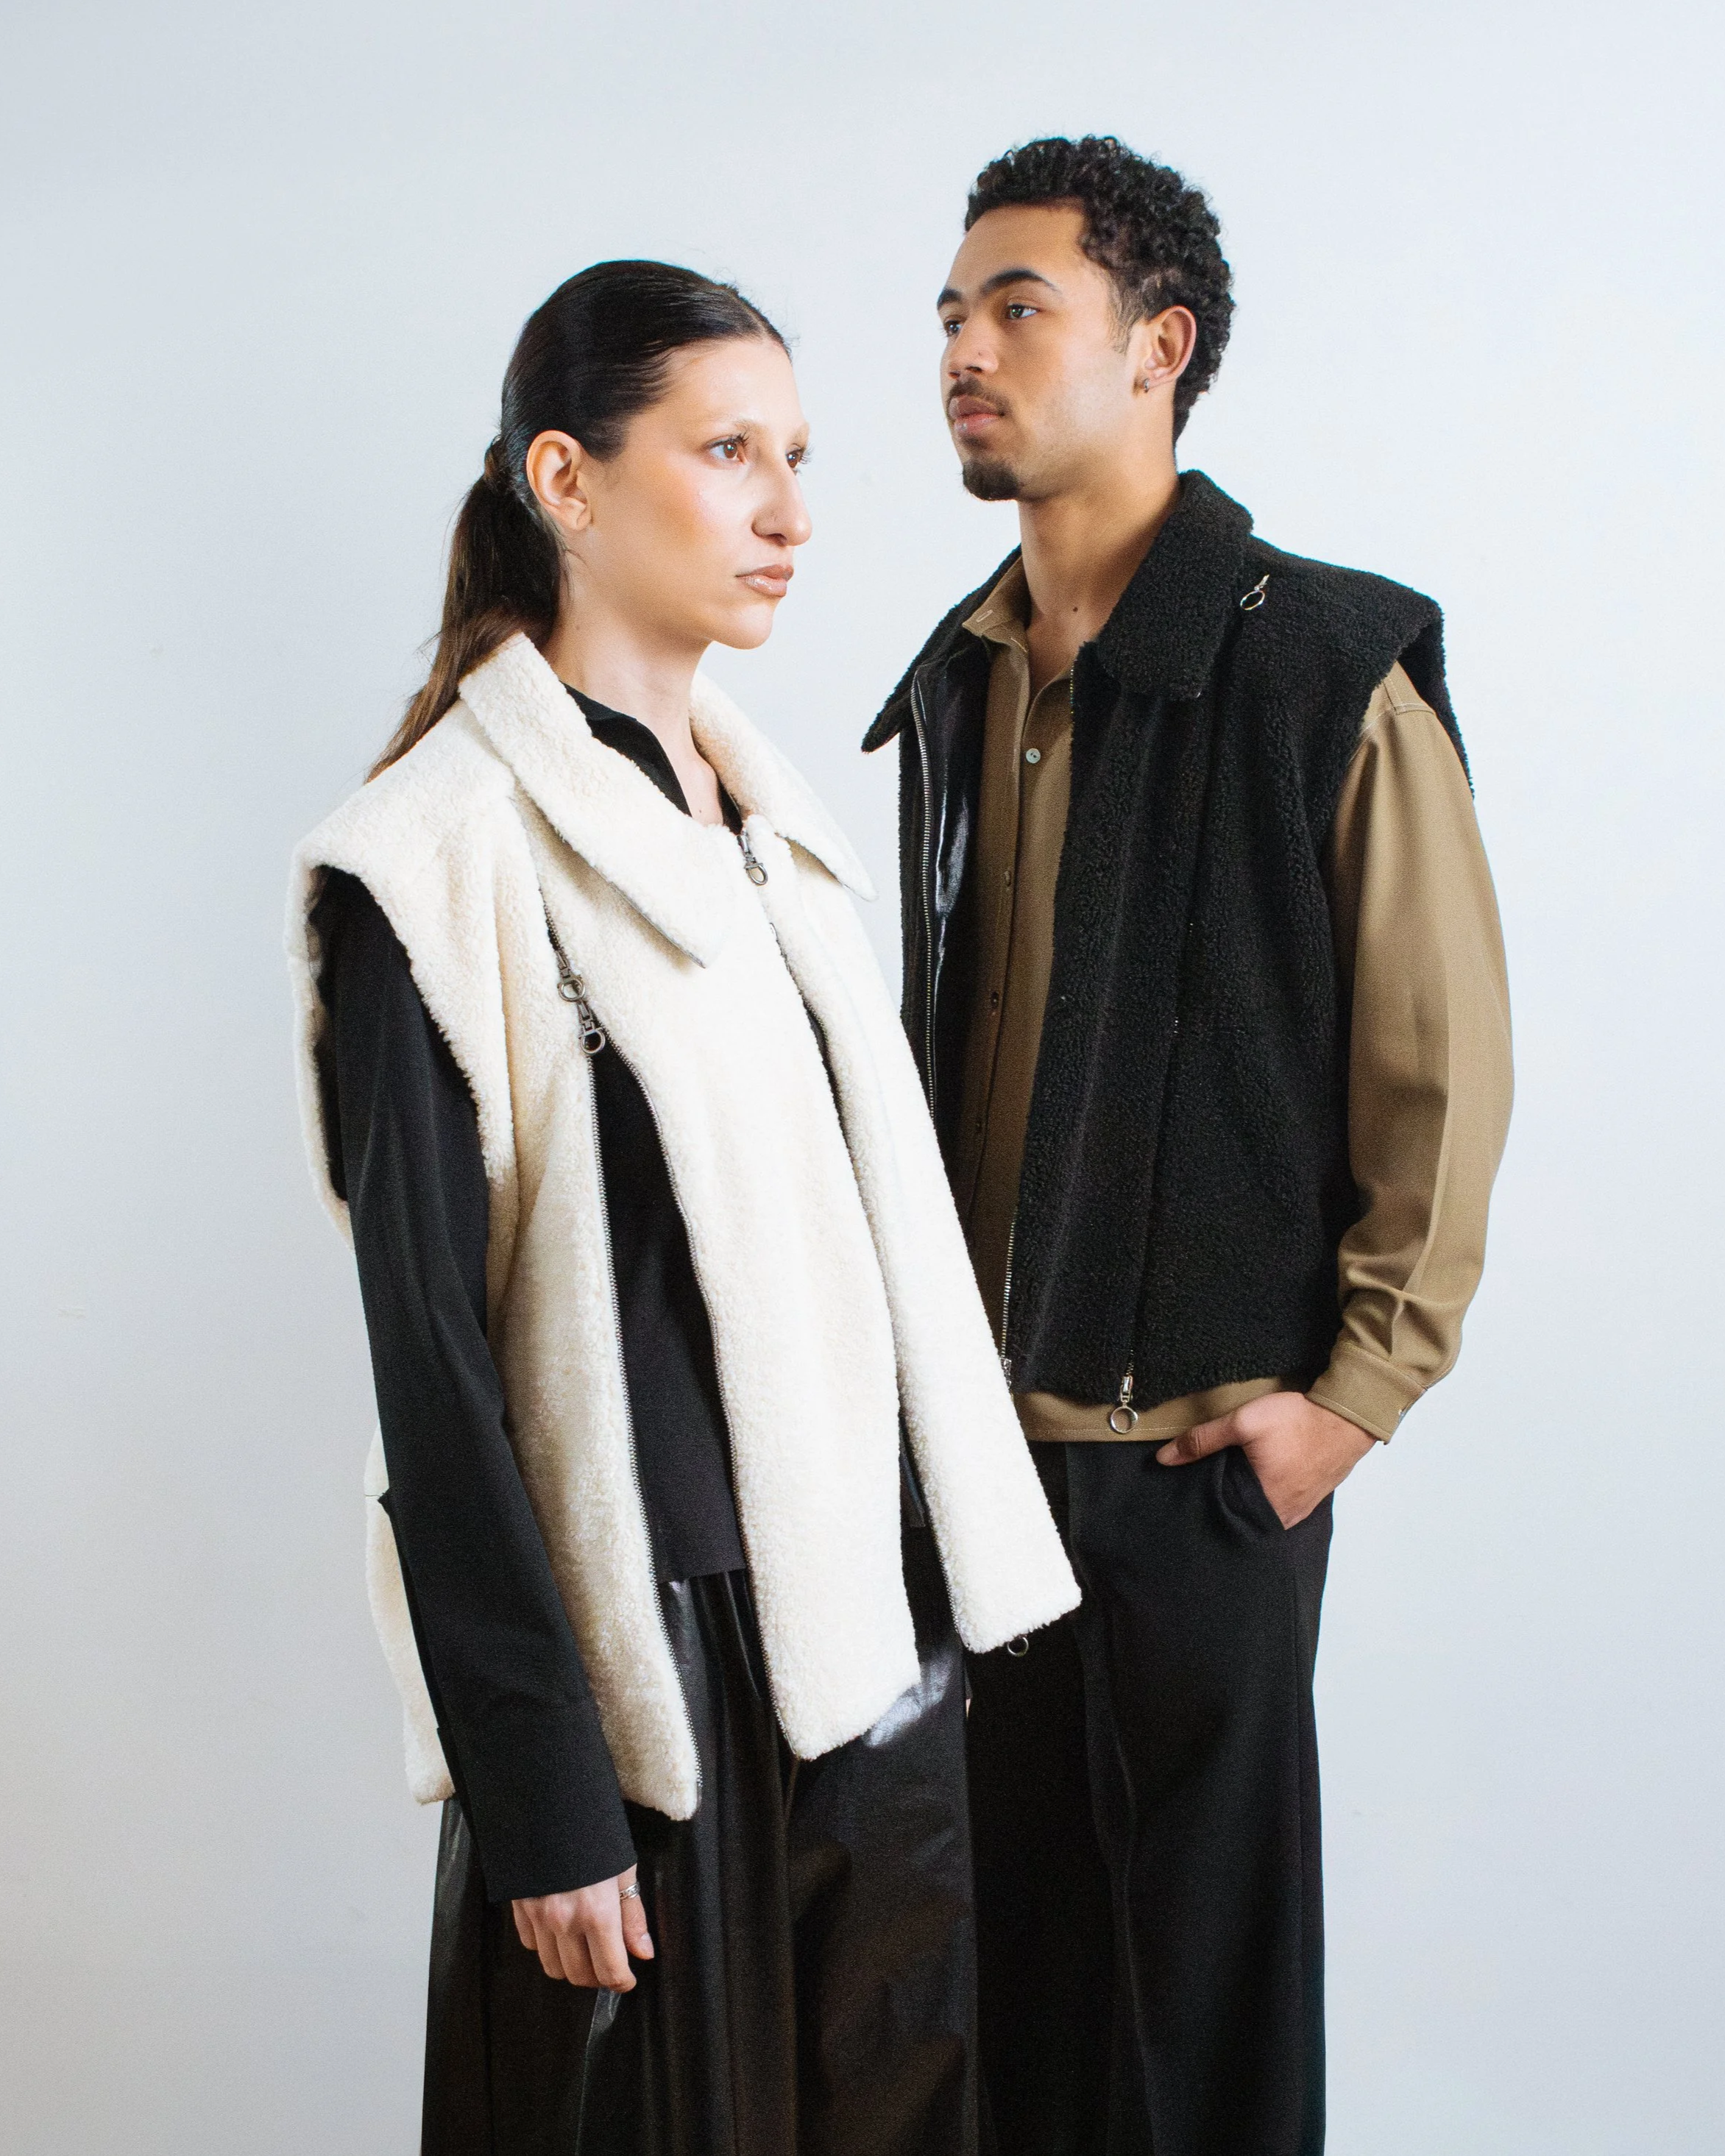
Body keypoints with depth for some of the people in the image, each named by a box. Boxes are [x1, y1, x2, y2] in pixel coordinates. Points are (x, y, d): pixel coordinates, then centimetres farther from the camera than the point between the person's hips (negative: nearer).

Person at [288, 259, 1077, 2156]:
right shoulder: (438, 863, -15)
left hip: (871, 1611, 7)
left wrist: (941, 1592, 11)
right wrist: (541, 1798, -14)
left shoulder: (764, 809, 8)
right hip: (658, 1646, -7)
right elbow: (433, 1372, -15)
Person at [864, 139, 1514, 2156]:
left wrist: (1356, 1392, -11)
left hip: (1203, 1428, -5)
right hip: (981, 1410, 6)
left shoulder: (1331, 670, -11)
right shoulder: (958, 681, 8)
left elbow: (1445, 1062, -10)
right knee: (1020, 1879, 15)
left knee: (1202, 1911, 9)